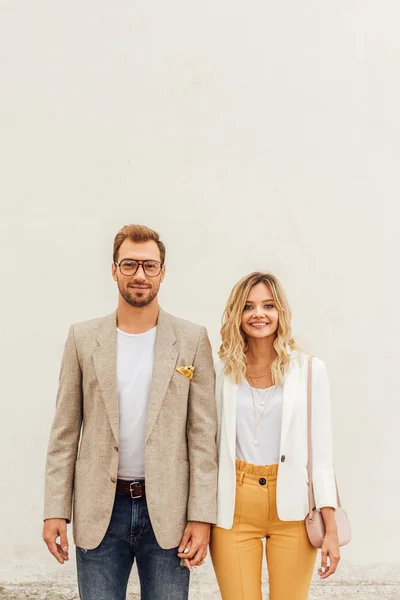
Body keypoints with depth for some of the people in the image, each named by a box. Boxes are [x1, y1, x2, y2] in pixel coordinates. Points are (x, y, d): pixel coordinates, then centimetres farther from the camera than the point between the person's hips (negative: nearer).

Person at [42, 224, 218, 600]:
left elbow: (203, 435, -1)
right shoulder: (83, 338, 3)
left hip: (167, 512, -1)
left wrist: (201, 516, -5)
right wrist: (55, 511, -1)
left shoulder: (192, 340, 0)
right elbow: (65, 433, 4)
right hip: (99, 512, 1)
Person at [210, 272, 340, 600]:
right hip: (235, 507, 1)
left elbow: (321, 451, 0)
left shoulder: (310, 370, 0)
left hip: (292, 508, 0)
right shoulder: (222, 371, 2)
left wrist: (331, 528, -4)